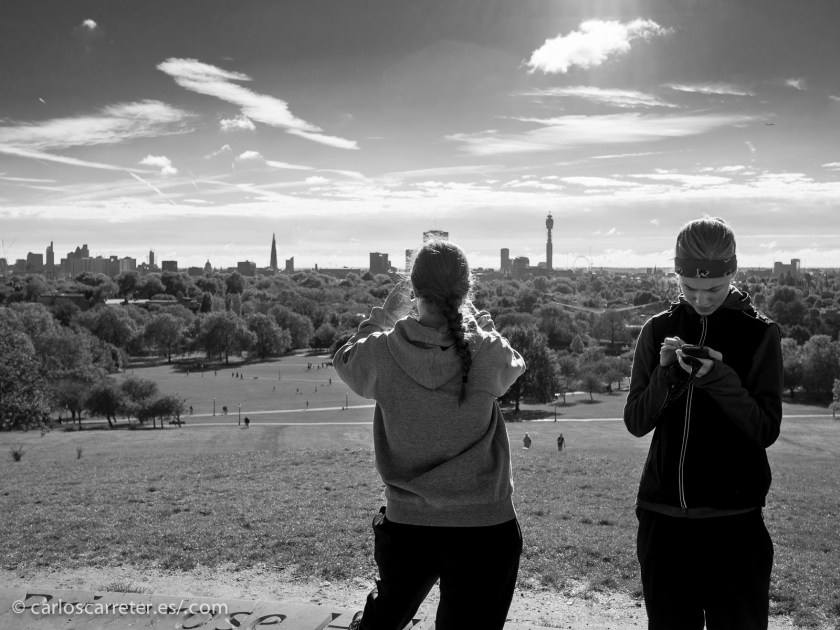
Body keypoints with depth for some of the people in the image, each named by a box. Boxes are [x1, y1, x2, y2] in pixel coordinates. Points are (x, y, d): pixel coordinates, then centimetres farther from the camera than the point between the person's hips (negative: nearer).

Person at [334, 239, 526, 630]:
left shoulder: (383, 352, -13)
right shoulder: (488, 352, -15)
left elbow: (345, 361, 11)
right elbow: (515, 367, 10)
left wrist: (384, 315, 18)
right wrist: (474, 318, 16)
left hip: (406, 524, 1)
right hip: (484, 526, -1)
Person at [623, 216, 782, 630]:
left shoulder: (759, 334, -1)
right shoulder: (658, 330, 5)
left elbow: (766, 430, -6)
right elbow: (635, 423, 1)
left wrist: (719, 377, -21)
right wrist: (666, 372, -15)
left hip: (734, 519, -2)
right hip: (663, 517, 2)